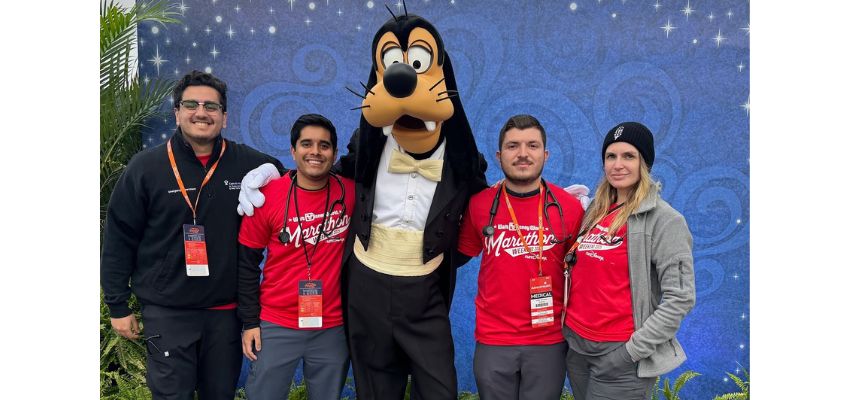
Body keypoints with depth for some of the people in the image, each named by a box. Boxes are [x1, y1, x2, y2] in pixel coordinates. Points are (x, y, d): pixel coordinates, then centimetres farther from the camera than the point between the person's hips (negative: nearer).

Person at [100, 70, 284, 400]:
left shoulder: (249, 163, -1)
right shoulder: (145, 168, -4)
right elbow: (119, 240, 0)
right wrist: (118, 306, 0)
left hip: (226, 310, 2)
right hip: (167, 311, -2)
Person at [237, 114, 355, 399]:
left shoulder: (351, 192, -6)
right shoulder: (268, 195, -8)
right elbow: (247, 263, -1)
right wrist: (249, 321, -2)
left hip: (334, 327, 1)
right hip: (276, 326, -1)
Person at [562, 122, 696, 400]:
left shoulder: (664, 220, -11)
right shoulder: (596, 212, 8)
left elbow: (680, 298, -15)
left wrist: (633, 350, -15)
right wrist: (571, 329, 7)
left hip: (620, 353, -6)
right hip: (576, 344, 6)